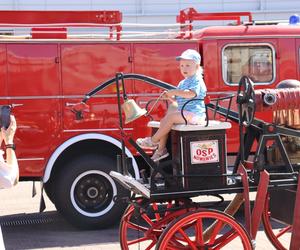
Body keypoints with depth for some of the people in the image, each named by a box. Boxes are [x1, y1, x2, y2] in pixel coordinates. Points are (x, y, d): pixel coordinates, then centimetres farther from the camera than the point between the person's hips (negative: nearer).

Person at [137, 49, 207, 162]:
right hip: (183, 112, 9)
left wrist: (174, 91, -26)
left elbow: (191, 94, -30)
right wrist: (170, 96, 1)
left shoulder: (197, 80, -10)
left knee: (170, 117, -21)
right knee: (164, 120, -2)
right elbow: (178, 100, 23)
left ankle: (153, 141, -9)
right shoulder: (183, 83, 19)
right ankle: (161, 149, 0)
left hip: (193, 113, -9)